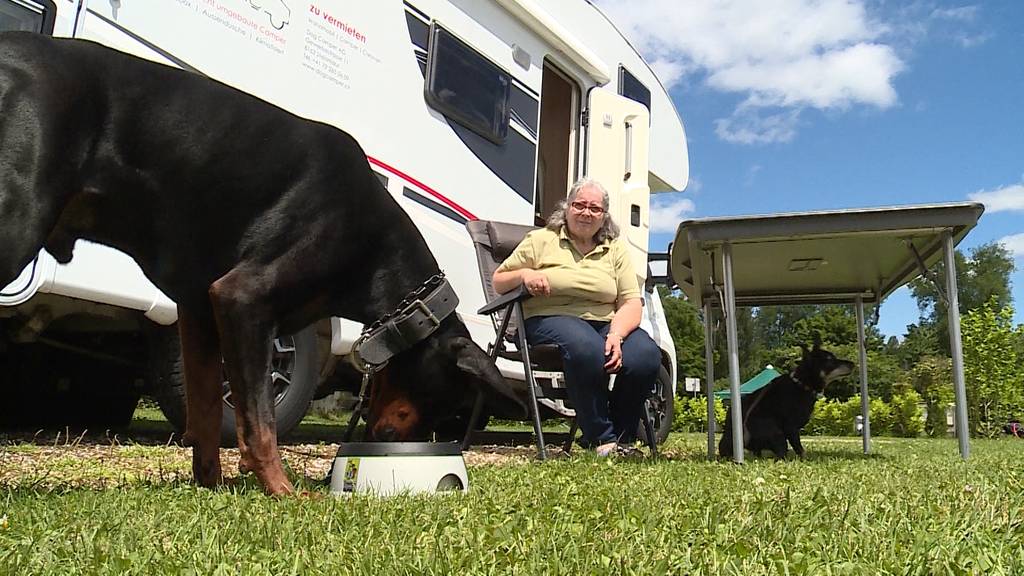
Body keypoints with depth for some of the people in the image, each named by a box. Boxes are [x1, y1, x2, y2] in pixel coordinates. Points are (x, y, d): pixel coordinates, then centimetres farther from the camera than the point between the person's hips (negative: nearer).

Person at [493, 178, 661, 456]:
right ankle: (601, 438, -20)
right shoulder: (541, 240, 11)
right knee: (587, 348, -39)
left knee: (646, 356, -28)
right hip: (552, 319, -3)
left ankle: (621, 437, -5)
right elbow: (498, 281, 12)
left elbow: (632, 303, 5)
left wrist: (616, 334, -16)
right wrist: (524, 274, -11)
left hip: (608, 323, 3)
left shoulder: (616, 249, 15)